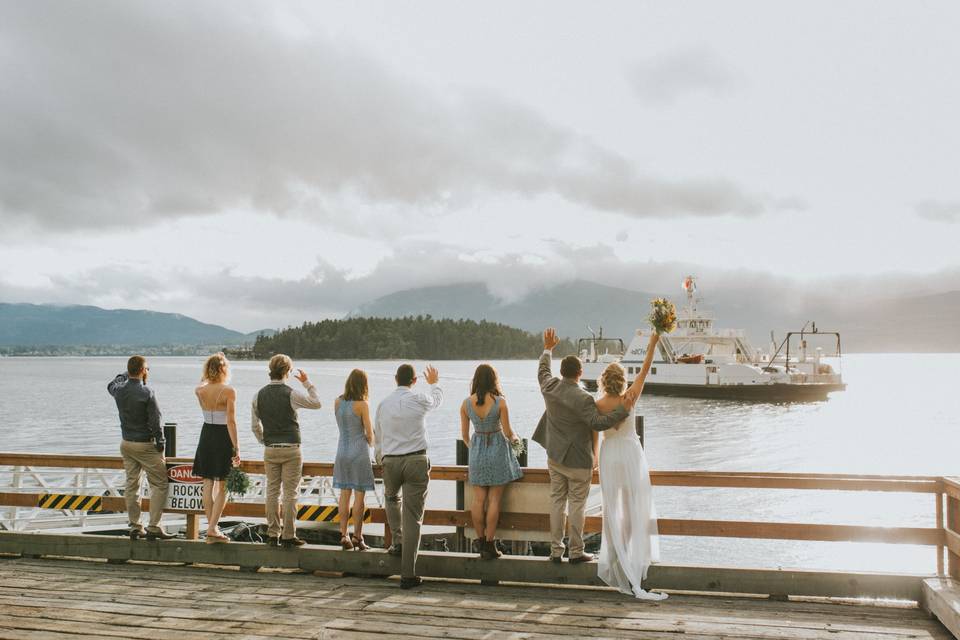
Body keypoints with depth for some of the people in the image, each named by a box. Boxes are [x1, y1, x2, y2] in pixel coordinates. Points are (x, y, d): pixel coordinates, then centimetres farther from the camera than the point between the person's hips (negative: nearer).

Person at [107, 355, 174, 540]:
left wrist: (128, 374, 27)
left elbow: (111, 385, 28)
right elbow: (155, 422, -16)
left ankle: (135, 527, 15)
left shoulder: (119, 390, 0)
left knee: (131, 485, 12)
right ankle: (153, 527, -5)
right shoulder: (147, 393, -17)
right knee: (160, 484, 0)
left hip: (126, 443, 7)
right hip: (145, 445, -7)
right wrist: (161, 447, -9)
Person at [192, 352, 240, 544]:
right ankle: (212, 528, -6)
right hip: (223, 437, -5)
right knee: (223, 486, 1)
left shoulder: (199, 391, 0)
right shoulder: (229, 391, -14)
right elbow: (231, 421, -18)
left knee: (208, 484, 12)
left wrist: (206, 379, 16)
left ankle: (211, 526, 17)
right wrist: (236, 448, -15)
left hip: (206, 436, 5)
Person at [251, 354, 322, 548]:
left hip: (270, 450, 4)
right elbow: (316, 403, 5)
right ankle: (288, 536, 2)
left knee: (272, 492, 9)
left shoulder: (259, 395, 4)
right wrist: (307, 382, 12)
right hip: (291, 449, -4)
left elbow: (255, 426, 10)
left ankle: (272, 535, 12)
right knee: (290, 493, 1)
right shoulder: (291, 393, -10)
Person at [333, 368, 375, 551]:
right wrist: (369, 442, 13)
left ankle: (343, 535, 10)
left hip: (342, 451, 5)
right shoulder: (362, 405, -14)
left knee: (344, 494, 10)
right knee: (359, 496, 2)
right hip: (359, 452, -5)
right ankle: (357, 536, 4)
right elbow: (369, 433, -8)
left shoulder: (338, 402, 1)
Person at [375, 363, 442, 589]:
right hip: (416, 460, -3)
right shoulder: (419, 400, -3)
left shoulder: (383, 404, 5)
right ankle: (408, 574, -2)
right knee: (412, 517, -1)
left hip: (390, 461, 3)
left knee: (391, 498, 34)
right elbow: (437, 399, 21)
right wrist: (434, 383, 43)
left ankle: (398, 542, 22)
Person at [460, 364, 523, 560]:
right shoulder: (499, 402, -12)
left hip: (477, 450, 3)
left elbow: (464, 435, 3)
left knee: (479, 499, 9)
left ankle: (481, 543, 13)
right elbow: (507, 432, -8)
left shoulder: (466, 403, -4)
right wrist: (514, 438, 16)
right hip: (498, 449, -3)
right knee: (494, 499, 3)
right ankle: (489, 544, 4)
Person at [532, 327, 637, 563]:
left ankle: (556, 550, 17)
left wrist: (548, 349, 31)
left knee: (556, 501, 12)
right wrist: (623, 409, -29)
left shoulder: (550, 387, -4)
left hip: (555, 457, 6)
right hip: (578, 461, -6)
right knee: (576, 505, 4)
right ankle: (576, 552, 11)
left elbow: (543, 371, 17)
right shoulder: (583, 399, -23)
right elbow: (597, 422, -28)